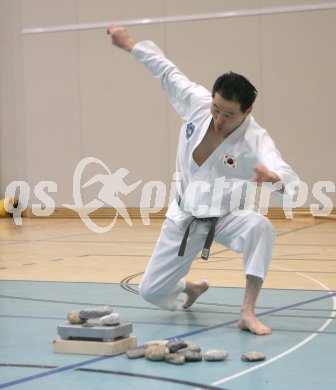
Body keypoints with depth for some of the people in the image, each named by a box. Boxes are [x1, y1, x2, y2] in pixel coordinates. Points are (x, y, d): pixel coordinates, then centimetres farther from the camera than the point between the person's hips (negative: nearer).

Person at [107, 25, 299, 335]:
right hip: (184, 218, 4)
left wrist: (274, 178, -69)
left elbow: (291, 181, -45)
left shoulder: (254, 140, -29)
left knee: (260, 227, -38)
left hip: (225, 218, -3)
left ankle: (248, 312, -29)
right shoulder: (197, 103, -18)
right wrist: (130, 44, 7)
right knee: (151, 291, 6)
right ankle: (191, 287, 42)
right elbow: (167, 71, 0)